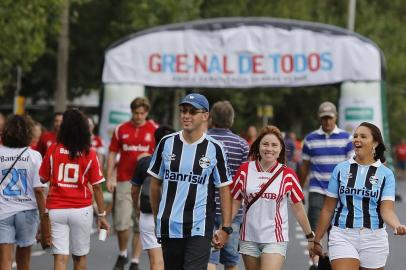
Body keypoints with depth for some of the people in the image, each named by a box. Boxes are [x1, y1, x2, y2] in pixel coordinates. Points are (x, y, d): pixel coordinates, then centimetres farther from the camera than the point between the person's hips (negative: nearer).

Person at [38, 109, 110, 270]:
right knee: (80, 257, 16)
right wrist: (101, 215, 4)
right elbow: (97, 187, -3)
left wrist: (42, 209, 11)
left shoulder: (53, 150, -3)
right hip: (81, 210, 0)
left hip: (56, 210, 0)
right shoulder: (90, 154, -4)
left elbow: (42, 181, 1)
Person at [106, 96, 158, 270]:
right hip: (124, 182, 0)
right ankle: (122, 254, 18)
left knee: (140, 224, 2)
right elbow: (112, 154, 8)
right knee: (122, 222, -6)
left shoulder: (155, 130, 3)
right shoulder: (121, 130, 6)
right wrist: (109, 179, 1)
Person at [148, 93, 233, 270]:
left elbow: (224, 189, 1)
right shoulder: (166, 143, 4)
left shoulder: (214, 148, -2)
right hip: (168, 227, 3)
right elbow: (155, 183, 14)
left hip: (199, 228, -3)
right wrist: (157, 217, 15)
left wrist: (225, 228, -3)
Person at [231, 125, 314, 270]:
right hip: (249, 238, 3)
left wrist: (310, 237, 9)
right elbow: (234, 203, 6)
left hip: (275, 240, -3)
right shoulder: (245, 170, 2)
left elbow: (298, 208, 5)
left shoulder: (287, 175, -2)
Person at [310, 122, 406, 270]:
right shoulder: (341, 169, 5)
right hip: (342, 236, 0)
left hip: (374, 239, 0)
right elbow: (328, 209, 10)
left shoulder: (385, 174, 2)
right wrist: (316, 240, 10)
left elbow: (387, 210, -8)